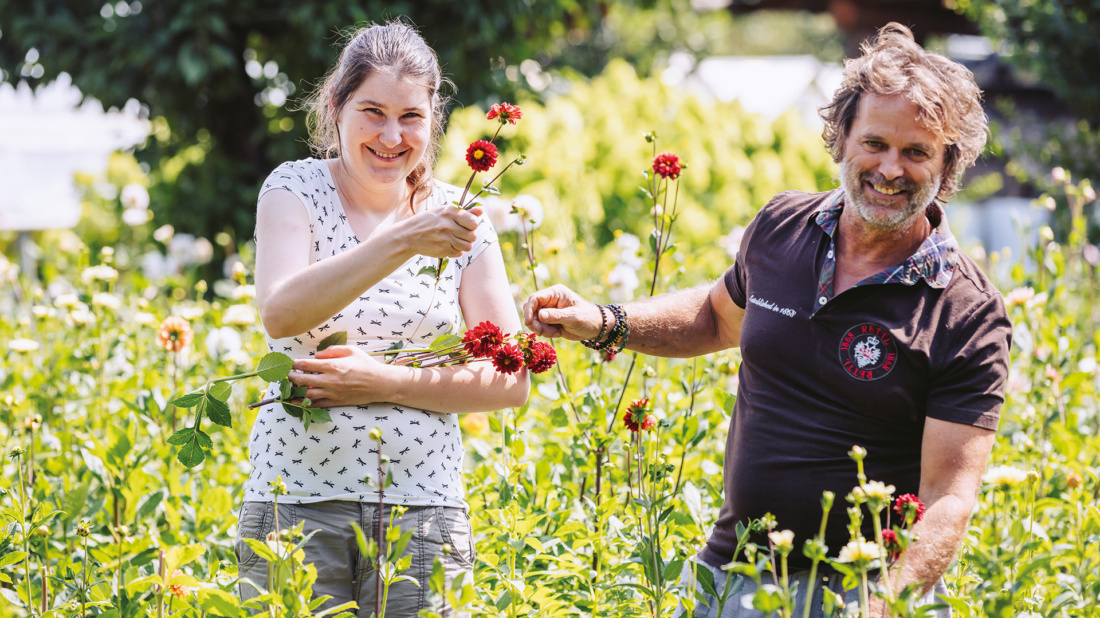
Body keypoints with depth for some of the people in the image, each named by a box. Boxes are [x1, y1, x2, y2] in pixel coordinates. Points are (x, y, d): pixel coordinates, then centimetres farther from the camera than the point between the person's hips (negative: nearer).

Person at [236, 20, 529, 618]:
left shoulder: (459, 219, 5)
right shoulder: (297, 189, -1)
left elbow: (509, 381, 2)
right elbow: (280, 315, -19)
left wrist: (384, 381, -11)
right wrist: (401, 243, -30)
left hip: (423, 509, 2)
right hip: (297, 503, -2)